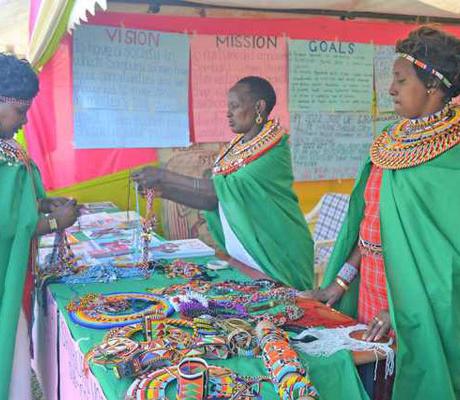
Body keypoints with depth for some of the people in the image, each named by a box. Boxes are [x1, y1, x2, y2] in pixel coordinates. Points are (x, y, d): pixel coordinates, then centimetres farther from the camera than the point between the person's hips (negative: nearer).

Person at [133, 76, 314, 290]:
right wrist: (162, 190, -7)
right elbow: (212, 199, 2)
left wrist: (164, 176, -23)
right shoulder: (236, 148, 6)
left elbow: (223, 189, -25)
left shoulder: (274, 152, -17)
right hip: (241, 257, 7)